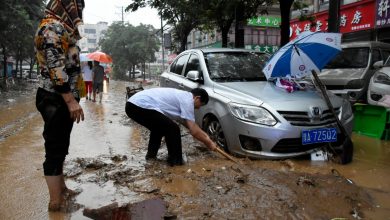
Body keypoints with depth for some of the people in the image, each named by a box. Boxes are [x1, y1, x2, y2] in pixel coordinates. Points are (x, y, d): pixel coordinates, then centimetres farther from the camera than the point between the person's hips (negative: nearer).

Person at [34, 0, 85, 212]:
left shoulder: (59, 27, 19)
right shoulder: (53, 27, -13)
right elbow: (56, 69, -22)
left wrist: (71, 98, 20)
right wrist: (71, 101, -23)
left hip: (62, 98, 10)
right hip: (56, 100, -10)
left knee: (60, 147, 18)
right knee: (54, 150, -2)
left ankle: (61, 189, 33)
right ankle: (56, 201, 8)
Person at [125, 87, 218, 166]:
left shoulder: (182, 96, 25)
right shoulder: (187, 100, -3)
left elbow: (190, 124, 33)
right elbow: (193, 131, -3)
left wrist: (204, 136, 35)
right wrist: (209, 143, 10)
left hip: (132, 104, 10)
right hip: (141, 107, -10)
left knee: (159, 128, 30)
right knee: (173, 129, -1)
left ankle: (151, 155, 34)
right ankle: (175, 161, 12)